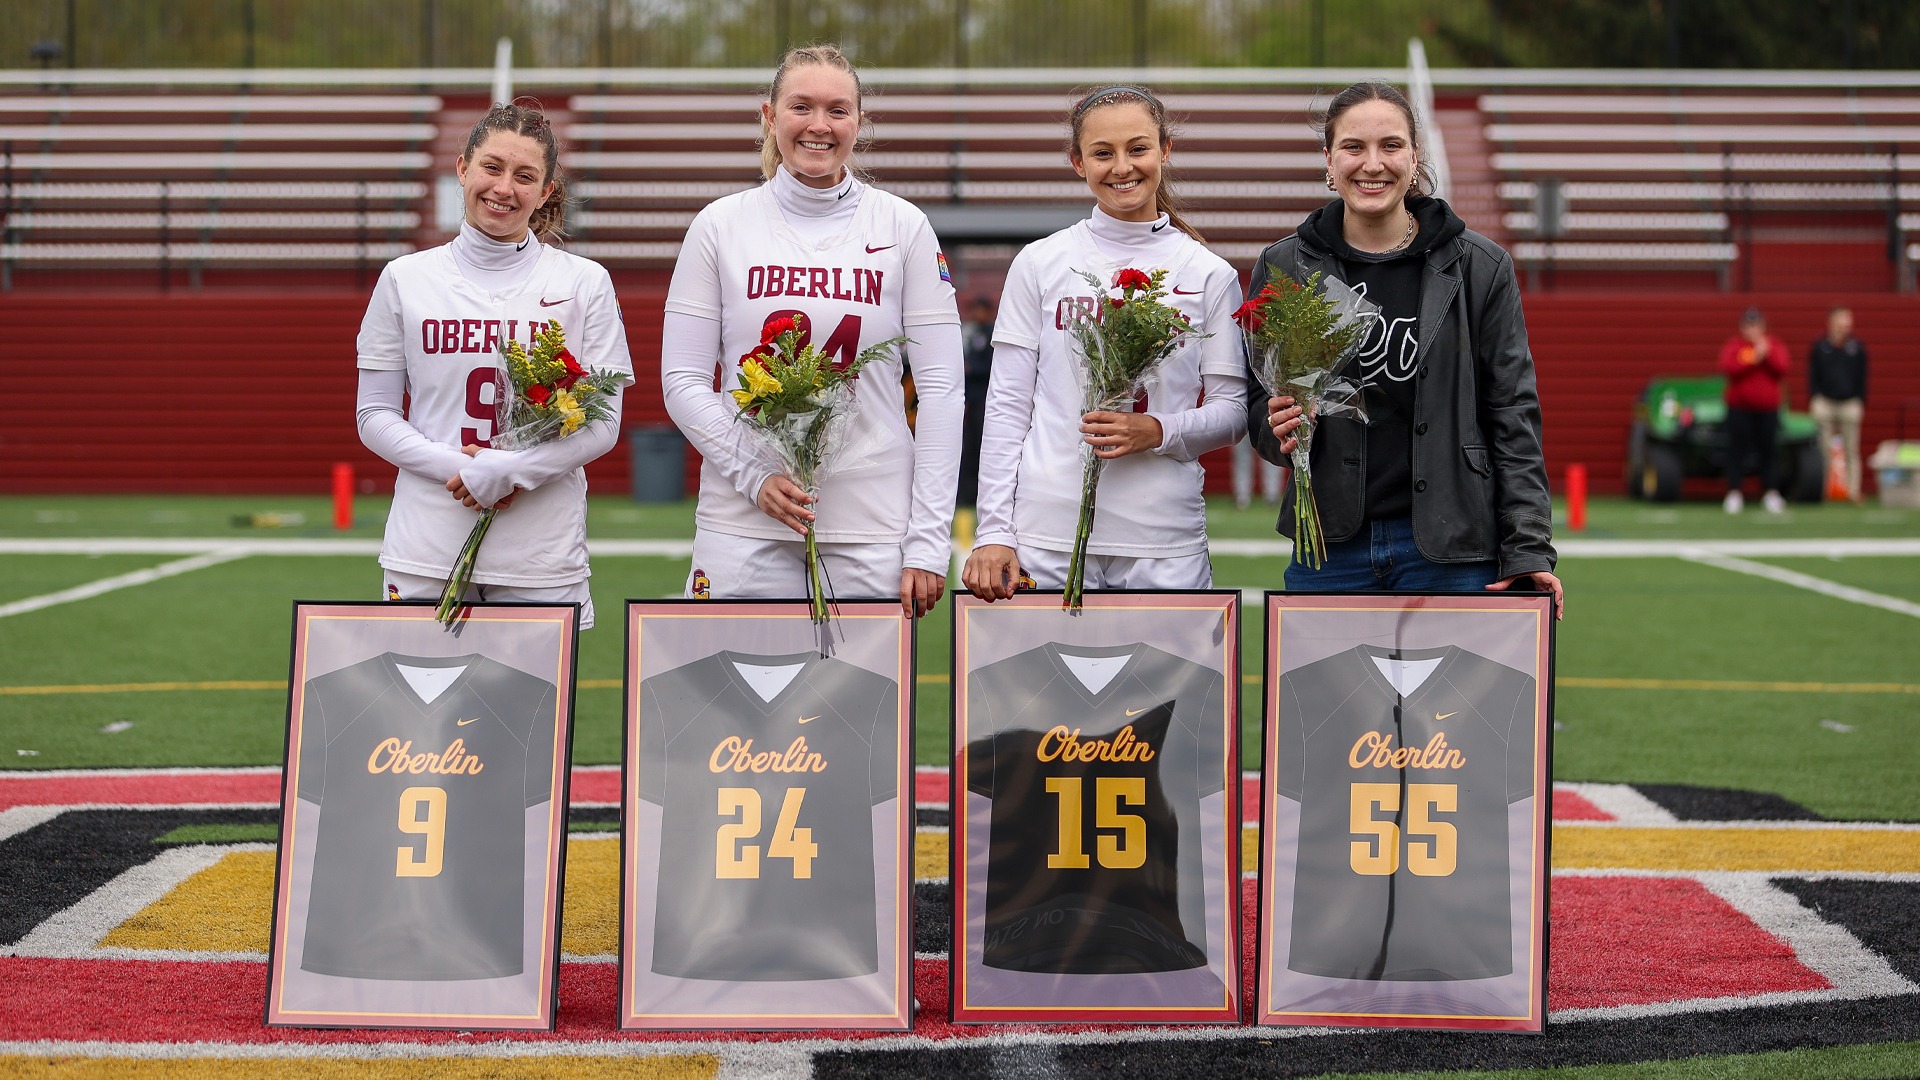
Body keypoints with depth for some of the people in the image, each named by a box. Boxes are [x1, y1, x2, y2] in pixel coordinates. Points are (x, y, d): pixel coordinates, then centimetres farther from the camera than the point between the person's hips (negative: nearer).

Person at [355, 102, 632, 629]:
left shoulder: (585, 283, 4)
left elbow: (604, 423, 0)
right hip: (427, 551, 0)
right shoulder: (406, 279, 6)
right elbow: (375, 417, 6)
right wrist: (452, 466, -11)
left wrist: (506, 470, -14)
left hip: (543, 555, 0)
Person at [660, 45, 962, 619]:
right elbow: (683, 381, 3)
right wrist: (753, 475, -12)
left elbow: (940, 387, 1)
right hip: (743, 529, 0)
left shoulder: (904, 227, 3)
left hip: (873, 528, 0)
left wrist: (928, 543, -6)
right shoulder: (722, 225, 4)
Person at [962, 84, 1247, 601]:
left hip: (1165, 544, 1)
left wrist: (1159, 431, -12)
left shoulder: (1209, 275, 7)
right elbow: (1007, 407, 6)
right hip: (1049, 535, 0)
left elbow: (1232, 411, 8)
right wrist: (993, 532, -1)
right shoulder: (1040, 264, 6)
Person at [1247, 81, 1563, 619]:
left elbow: (1513, 414, 1)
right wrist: (1278, 429, -13)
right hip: (1328, 548, 1)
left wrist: (1528, 550, -5)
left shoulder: (1480, 267, 1)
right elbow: (1256, 399, 11)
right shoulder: (1283, 267, 4)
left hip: (1451, 550, -1)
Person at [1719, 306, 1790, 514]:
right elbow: (1727, 368, -11)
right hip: (1740, 408, -1)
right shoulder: (1733, 345, 5)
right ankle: (1734, 493, 0)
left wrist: (1768, 354, -14)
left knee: (1768, 450, 1)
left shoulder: (1775, 345, 11)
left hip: (1767, 409, 1)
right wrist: (1752, 361, -17)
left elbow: (1782, 369, -3)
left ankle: (1771, 493, 7)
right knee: (1737, 450, -4)